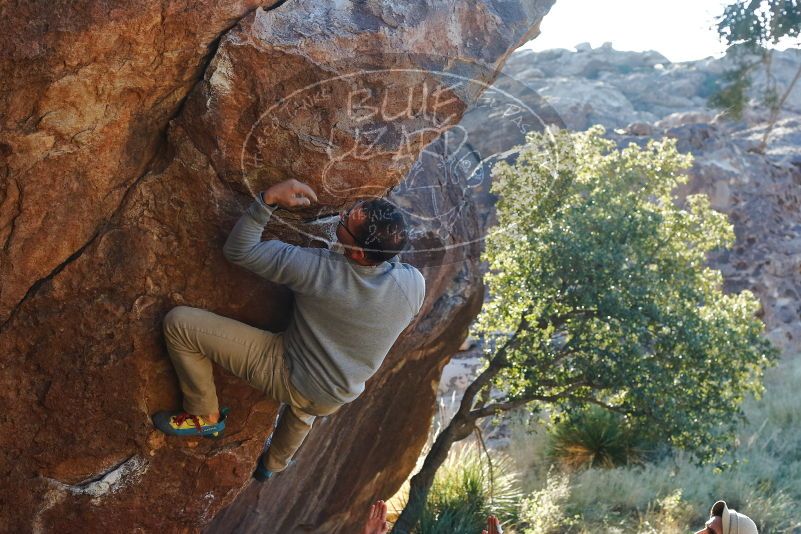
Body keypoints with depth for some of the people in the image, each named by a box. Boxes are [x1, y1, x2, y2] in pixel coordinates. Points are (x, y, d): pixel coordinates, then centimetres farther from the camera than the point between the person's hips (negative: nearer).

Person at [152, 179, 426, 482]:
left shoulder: (320, 269, -33)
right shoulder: (415, 284, -23)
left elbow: (238, 251, -23)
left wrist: (268, 199, -25)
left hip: (287, 375, -5)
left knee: (179, 323, -6)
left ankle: (206, 417, 10)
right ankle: (273, 464, 69)